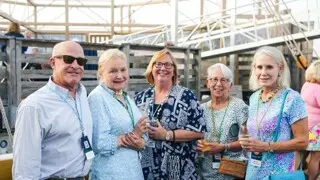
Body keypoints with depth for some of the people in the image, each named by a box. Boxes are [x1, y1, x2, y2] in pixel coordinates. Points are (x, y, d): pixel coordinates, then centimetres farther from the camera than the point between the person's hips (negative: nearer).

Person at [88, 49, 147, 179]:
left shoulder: (127, 98, 9)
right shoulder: (97, 98, -16)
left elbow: (142, 133, 11)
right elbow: (99, 143, -24)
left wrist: (140, 143, -11)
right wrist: (132, 135, -15)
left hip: (134, 169, 8)